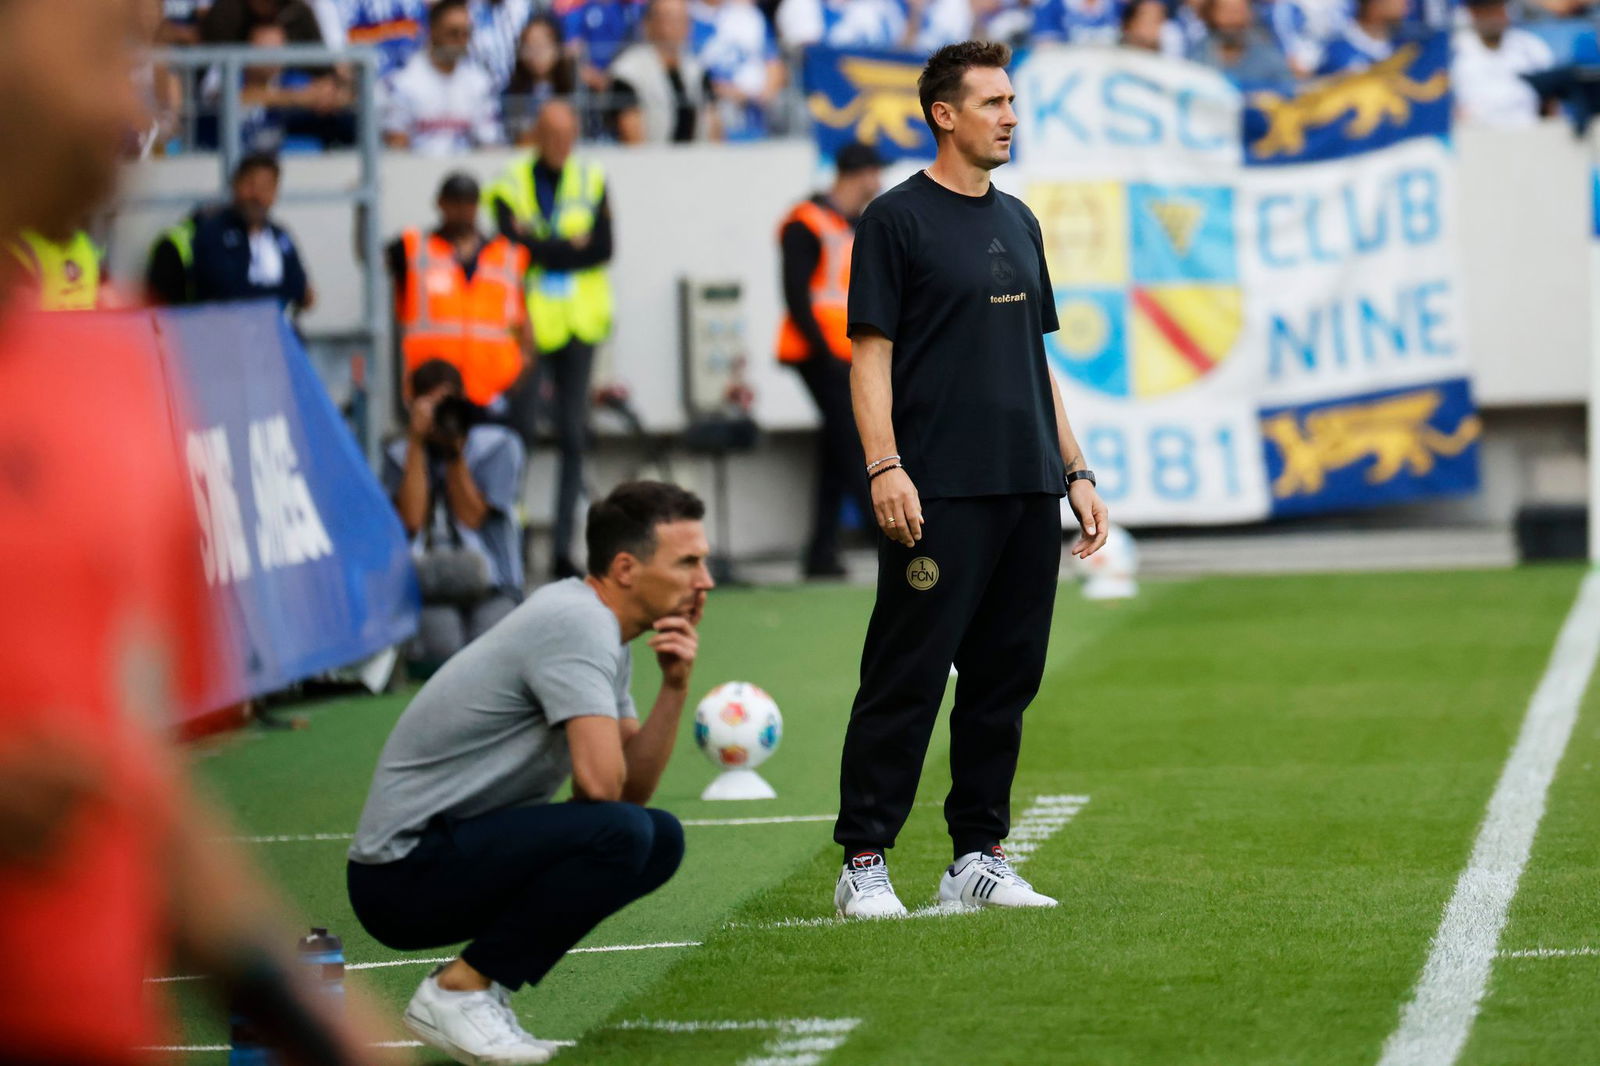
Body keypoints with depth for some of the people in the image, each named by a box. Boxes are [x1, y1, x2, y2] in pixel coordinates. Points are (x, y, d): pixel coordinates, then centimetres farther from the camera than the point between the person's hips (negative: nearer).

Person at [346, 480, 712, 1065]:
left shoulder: (603, 633, 13)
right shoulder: (576, 625, -18)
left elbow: (634, 786, 9)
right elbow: (601, 785, -26)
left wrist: (675, 686, -4)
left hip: (464, 847, 10)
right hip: (405, 869, -10)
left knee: (660, 840, 8)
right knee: (619, 833, -26)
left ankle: (479, 981, 7)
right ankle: (455, 993, -12)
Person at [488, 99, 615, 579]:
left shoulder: (591, 182, 8)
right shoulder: (510, 186, 0)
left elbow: (604, 248, -4)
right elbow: (521, 248, -13)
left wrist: (544, 247, -10)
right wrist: (573, 246, -10)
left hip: (578, 324, 3)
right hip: (530, 324, -3)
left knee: (573, 438, 2)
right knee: (520, 430, -7)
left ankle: (563, 547, 4)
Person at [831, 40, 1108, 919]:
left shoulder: (1017, 222, 18)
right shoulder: (898, 219, -4)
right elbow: (870, 352, -8)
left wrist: (1075, 472, 16)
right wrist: (884, 467, -19)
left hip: (1028, 491, 7)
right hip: (939, 495, -7)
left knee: (1006, 679, 9)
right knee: (906, 680, -7)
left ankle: (977, 859, 16)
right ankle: (864, 861, -2)